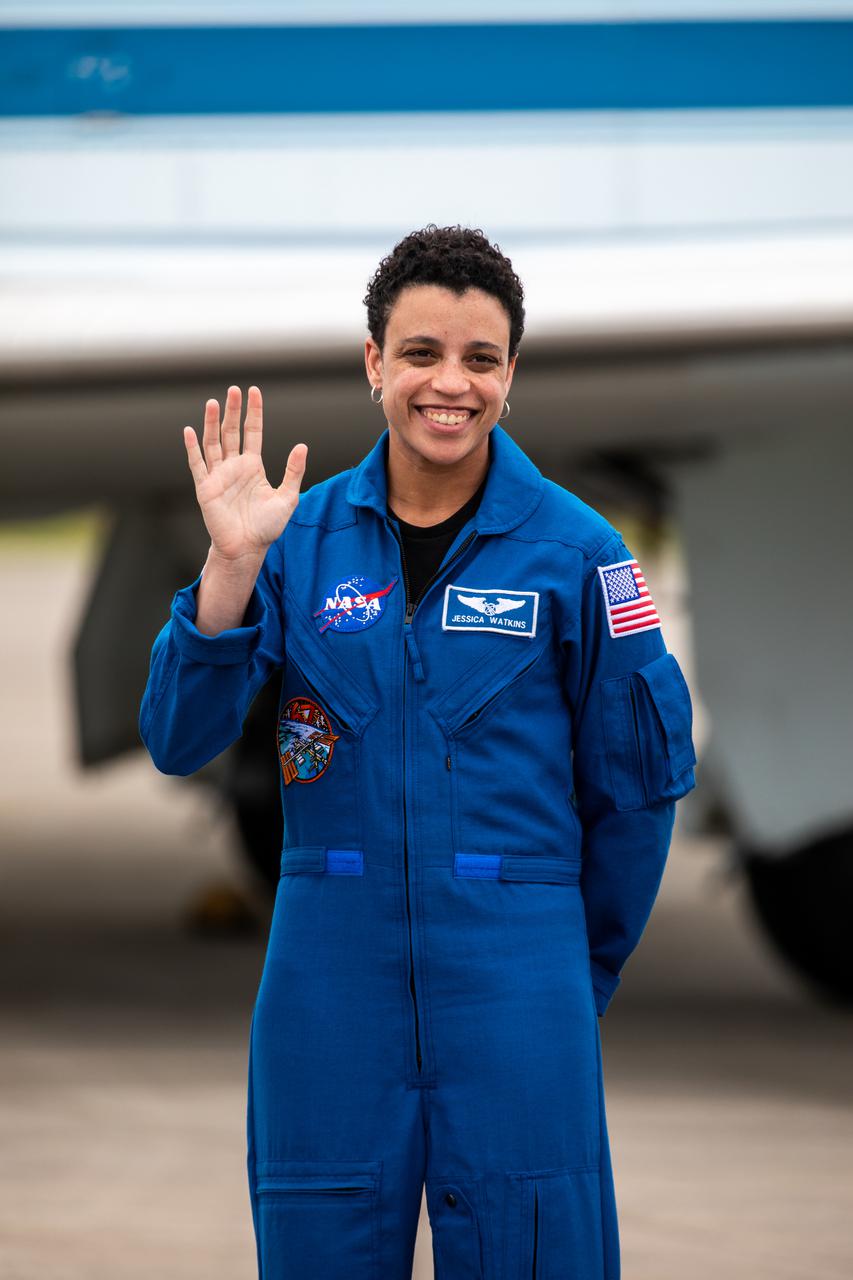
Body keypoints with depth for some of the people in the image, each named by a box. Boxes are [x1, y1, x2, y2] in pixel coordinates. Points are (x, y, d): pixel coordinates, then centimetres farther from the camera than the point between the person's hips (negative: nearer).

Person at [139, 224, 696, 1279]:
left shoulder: (573, 550, -2)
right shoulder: (302, 537, 3)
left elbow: (639, 779, 7)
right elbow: (177, 742, -3)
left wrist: (581, 966, 13)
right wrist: (232, 566, -14)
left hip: (514, 974, -2)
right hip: (330, 978, 2)